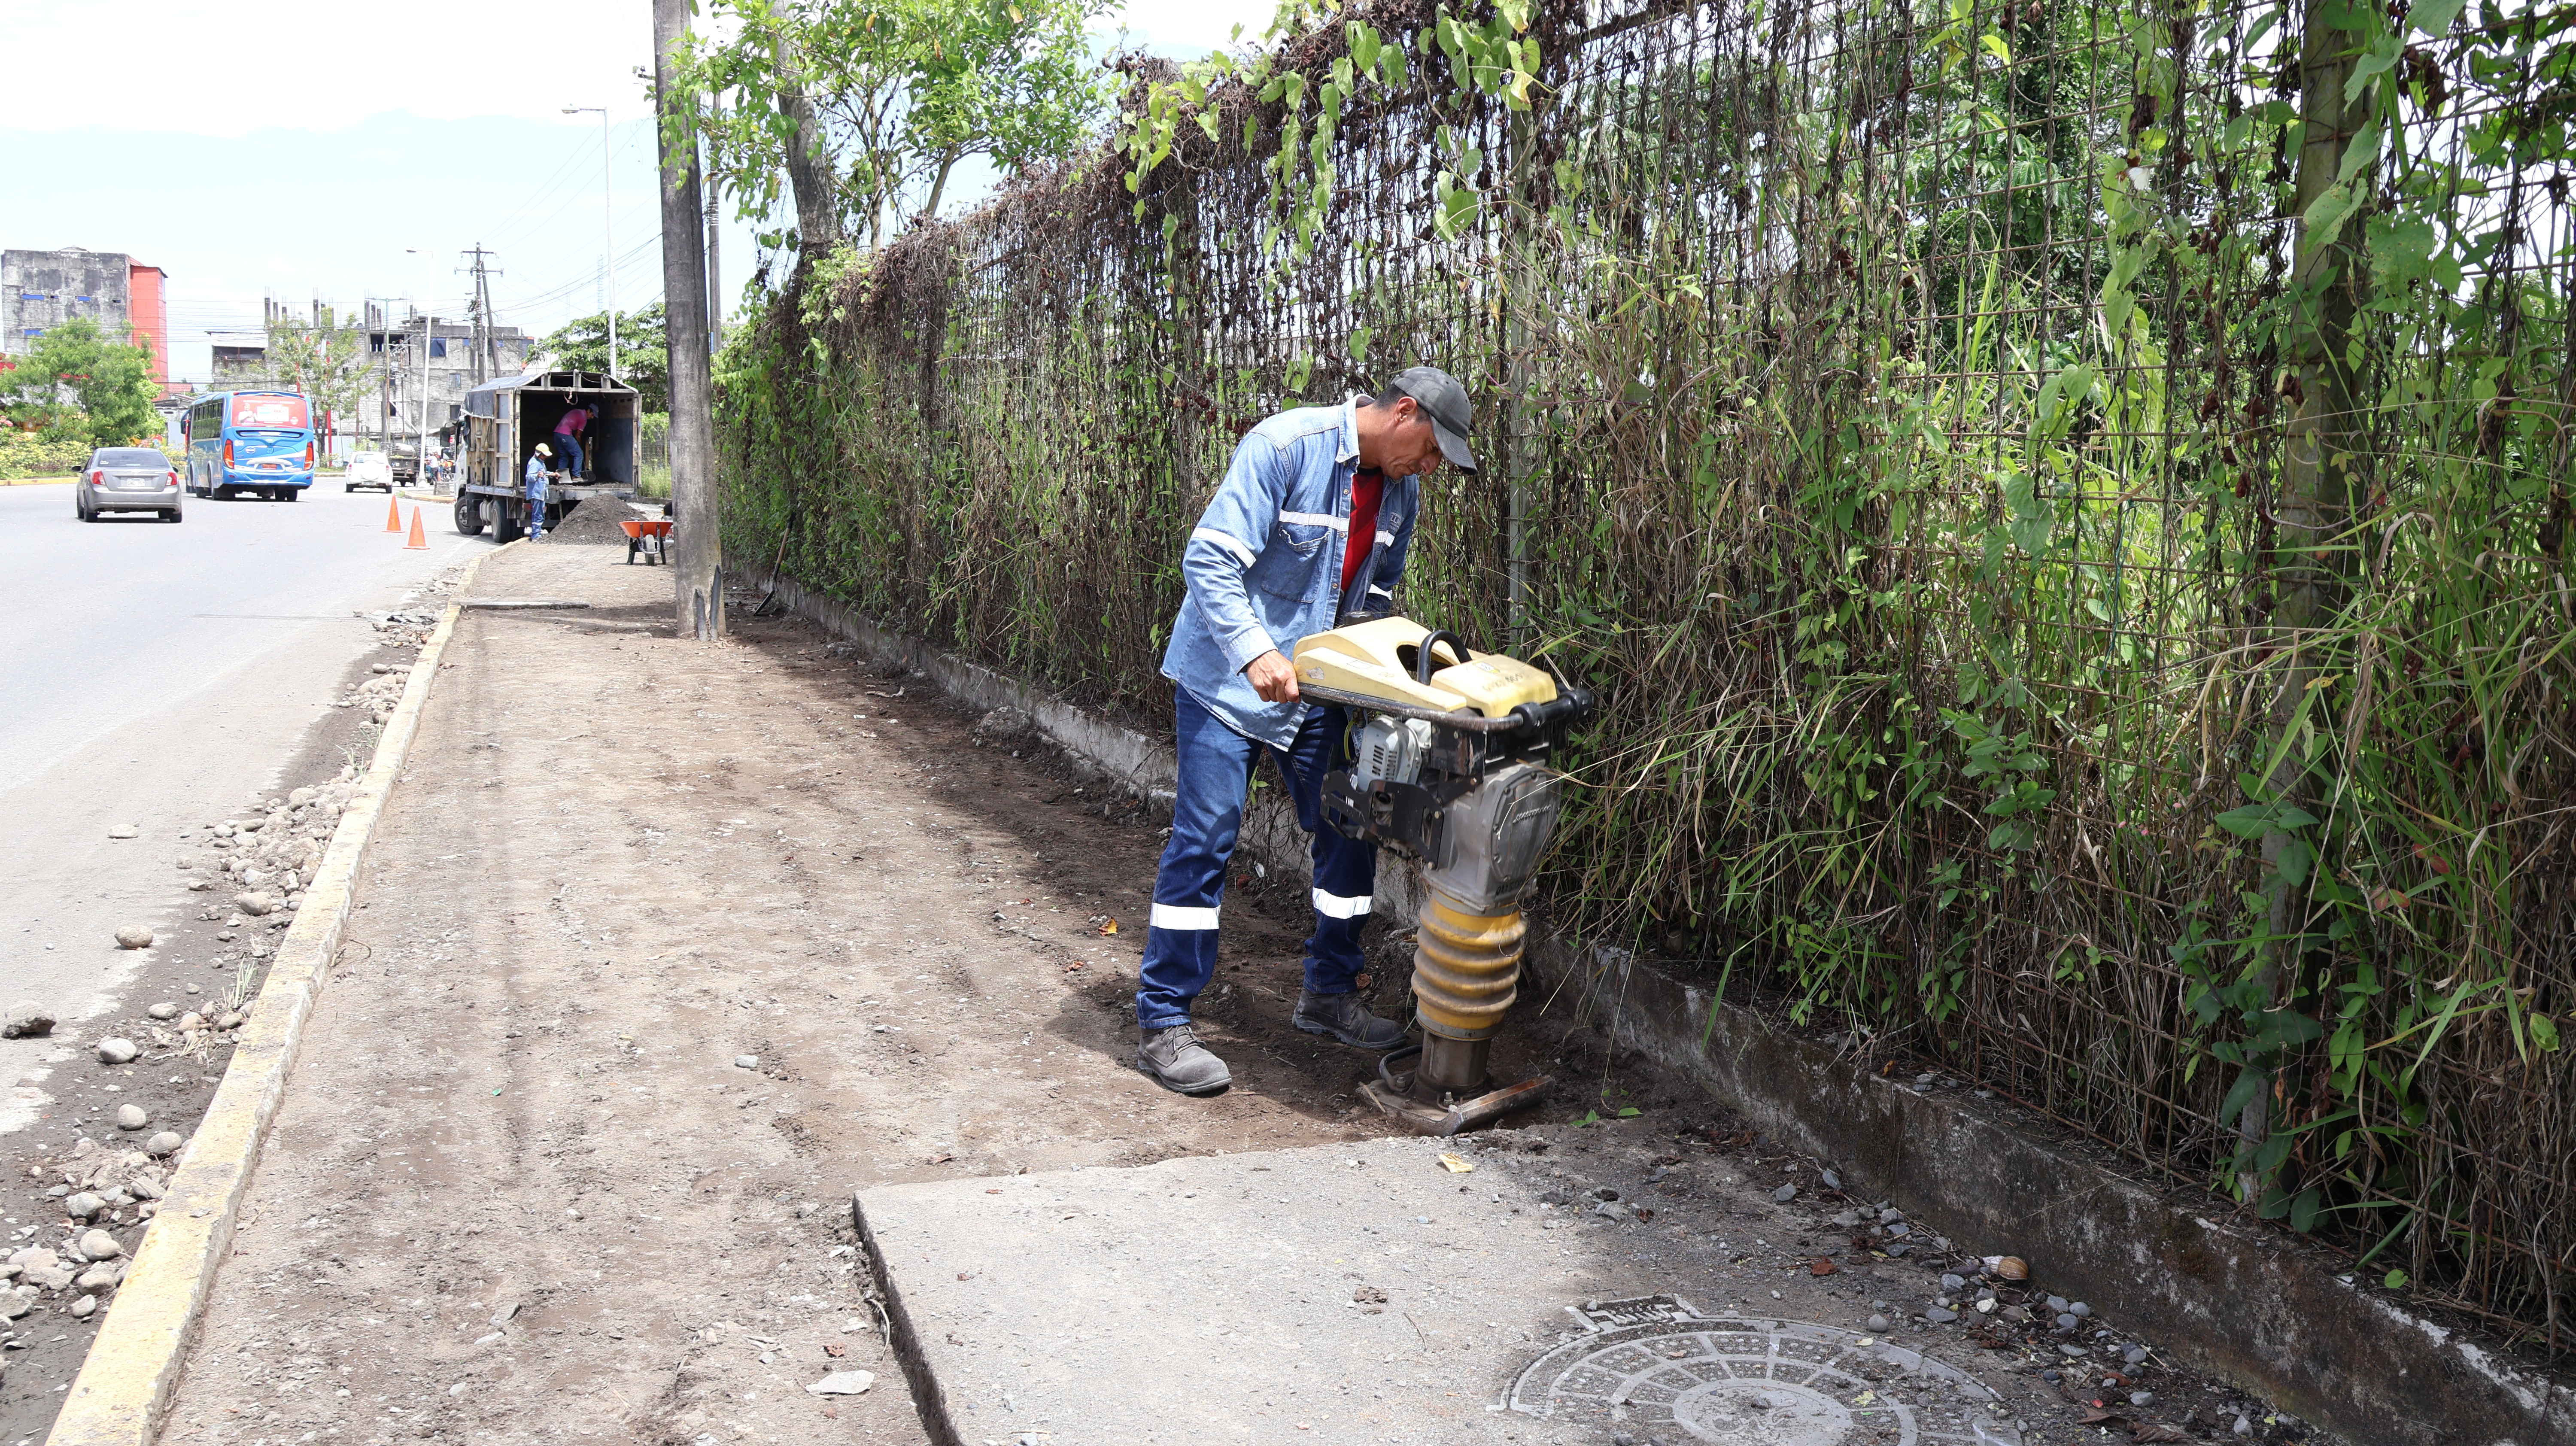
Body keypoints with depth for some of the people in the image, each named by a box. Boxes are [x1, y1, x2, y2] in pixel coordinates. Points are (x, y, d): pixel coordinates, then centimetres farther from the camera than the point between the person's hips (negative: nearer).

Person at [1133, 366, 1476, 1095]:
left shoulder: (1400, 493, 4)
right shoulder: (1286, 446, -20)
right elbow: (1208, 559, -26)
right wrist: (1255, 652, -37)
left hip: (1316, 687, 7)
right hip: (1227, 678, -7)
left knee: (1350, 831, 7)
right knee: (1203, 842, -8)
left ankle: (1329, 993, 25)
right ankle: (1162, 1025, 1)